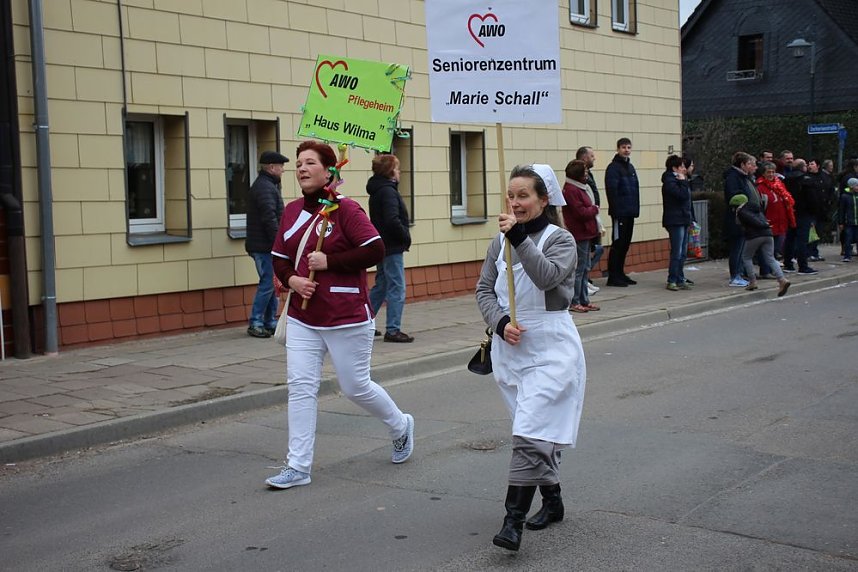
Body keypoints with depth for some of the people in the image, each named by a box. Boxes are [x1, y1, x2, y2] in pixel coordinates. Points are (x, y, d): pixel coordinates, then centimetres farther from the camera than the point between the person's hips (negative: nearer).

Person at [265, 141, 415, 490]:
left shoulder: (345, 208, -12)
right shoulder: (291, 212, 7)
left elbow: (375, 250, -18)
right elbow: (279, 259, 15)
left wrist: (329, 261, -19)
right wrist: (291, 279, -7)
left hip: (346, 318, -5)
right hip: (302, 319, 6)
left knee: (356, 387, 7)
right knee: (300, 387, -2)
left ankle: (401, 427, 35)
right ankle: (298, 467, 4)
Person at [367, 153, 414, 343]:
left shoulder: (377, 190, 14)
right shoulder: (388, 191, -16)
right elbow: (392, 220, -26)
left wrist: (403, 236, 11)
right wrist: (406, 237, -12)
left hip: (383, 247, 10)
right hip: (392, 247, -10)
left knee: (381, 286, 18)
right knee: (397, 289, -4)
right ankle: (393, 330, -2)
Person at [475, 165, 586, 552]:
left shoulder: (560, 239, -6)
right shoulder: (500, 241, 8)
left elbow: (547, 277, -24)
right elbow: (484, 290, 7)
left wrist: (519, 238, -32)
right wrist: (500, 323, -10)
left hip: (550, 349, -6)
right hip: (510, 349, 6)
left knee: (530, 433, -15)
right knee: (540, 432, 16)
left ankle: (513, 520, -16)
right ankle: (552, 501, 31)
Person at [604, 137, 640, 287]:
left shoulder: (630, 167, 16)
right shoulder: (613, 168, -10)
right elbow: (611, 191, -17)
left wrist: (635, 209, 12)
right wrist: (615, 211, -22)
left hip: (630, 213, 8)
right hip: (620, 213, -8)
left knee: (625, 244, 11)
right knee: (618, 244, -5)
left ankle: (620, 273, 19)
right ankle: (613, 277, -1)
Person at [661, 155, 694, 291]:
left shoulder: (678, 180, 18)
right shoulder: (669, 182, -12)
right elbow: (683, 195, -25)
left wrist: (691, 218, 15)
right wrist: (683, 181, -11)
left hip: (683, 221, 10)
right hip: (675, 221, -10)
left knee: (683, 253, 10)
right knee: (677, 253, -8)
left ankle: (680, 280, 15)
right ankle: (672, 281, -3)